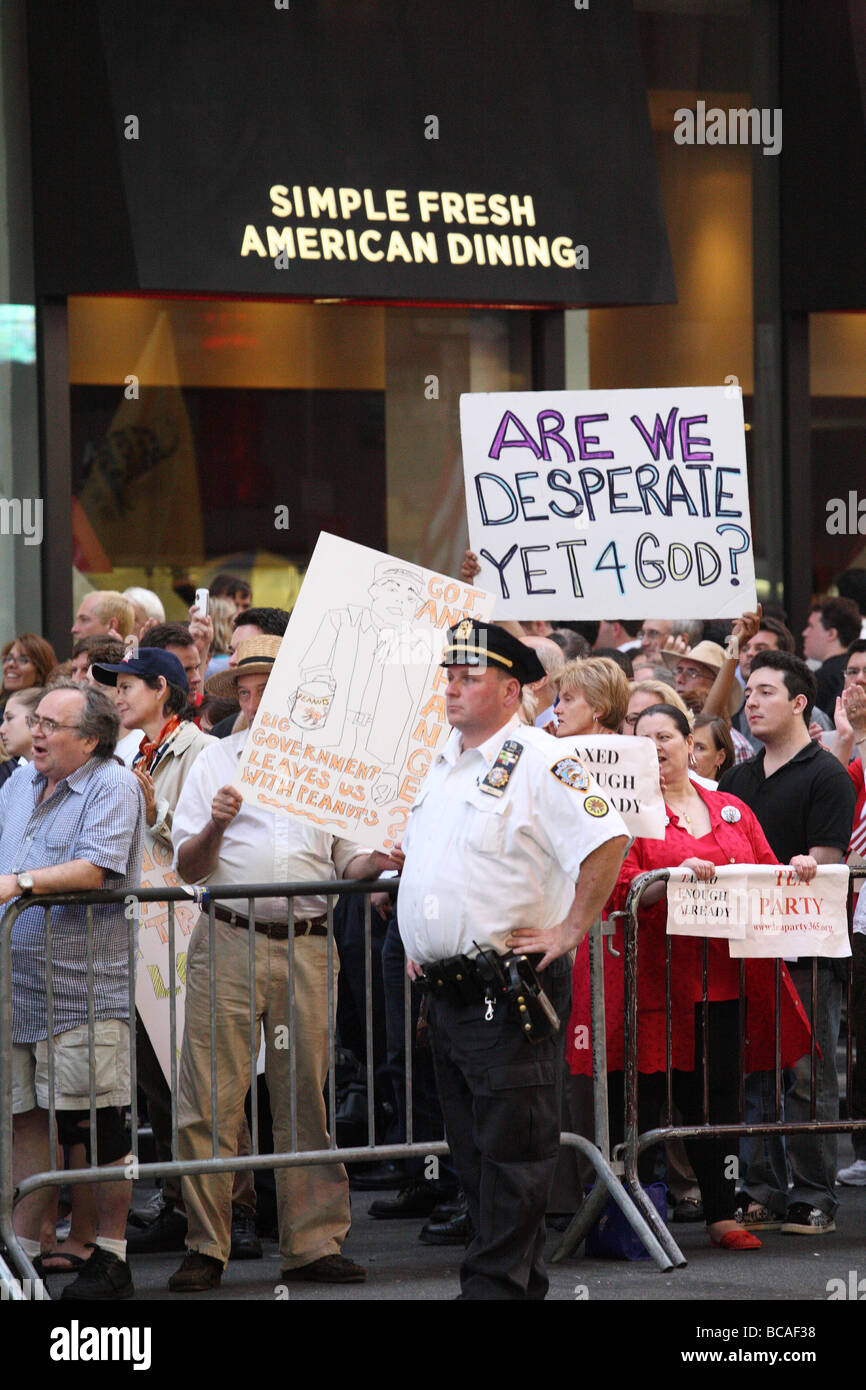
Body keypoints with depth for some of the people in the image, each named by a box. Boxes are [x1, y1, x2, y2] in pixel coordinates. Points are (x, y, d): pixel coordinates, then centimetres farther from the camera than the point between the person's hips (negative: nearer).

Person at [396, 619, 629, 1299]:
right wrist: (418, 945, 20)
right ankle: (518, 1276, 19)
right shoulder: (445, 763, 16)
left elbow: (609, 841, -21)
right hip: (446, 988, 9)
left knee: (511, 1148, -6)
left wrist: (570, 930, -18)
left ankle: (499, 1281, -5)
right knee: (471, 1147, 12)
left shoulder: (538, 761, -11)